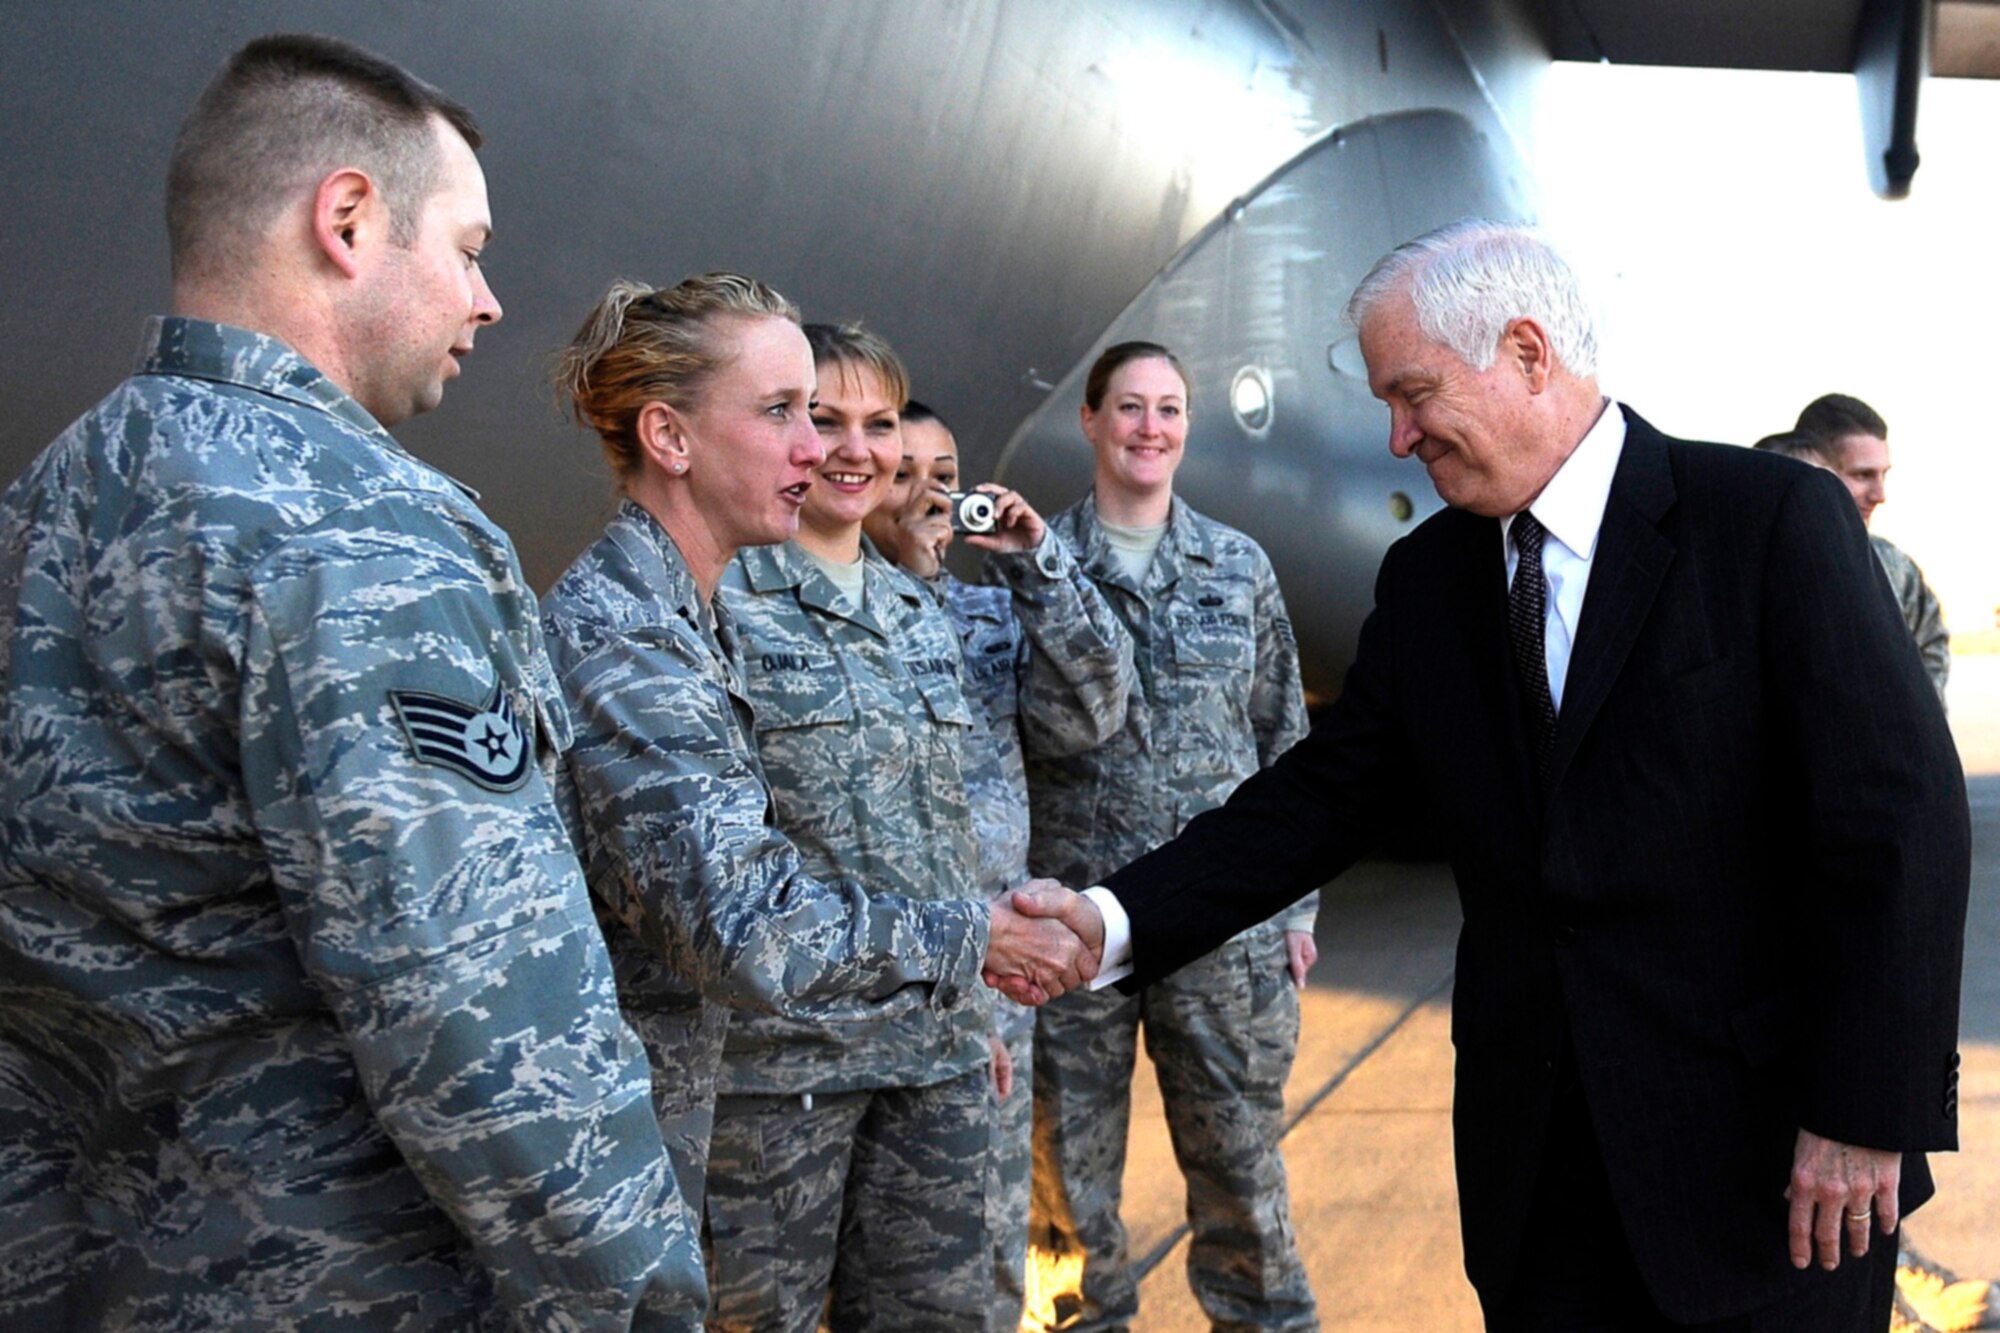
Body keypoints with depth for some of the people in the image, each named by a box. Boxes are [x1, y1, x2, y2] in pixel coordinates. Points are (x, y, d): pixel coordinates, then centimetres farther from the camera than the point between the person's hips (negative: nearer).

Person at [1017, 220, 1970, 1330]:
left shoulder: (1773, 519, -9)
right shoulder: (1424, 576, 7)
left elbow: (1899, 819, -12)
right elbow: (1324, 797, 5)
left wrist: (1868, 1114, -14)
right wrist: (1116, 918, -8)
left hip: (1764, 1150, -4)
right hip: (1534, 1150, 4)